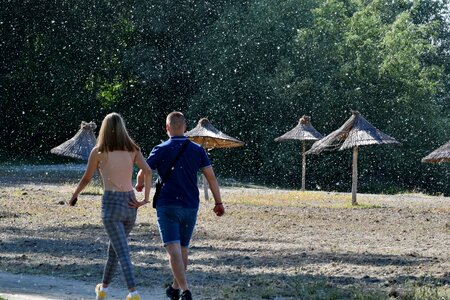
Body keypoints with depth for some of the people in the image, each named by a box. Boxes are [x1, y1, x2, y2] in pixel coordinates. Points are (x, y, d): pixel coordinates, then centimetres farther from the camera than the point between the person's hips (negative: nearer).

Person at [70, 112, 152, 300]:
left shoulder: (98, 151, 0)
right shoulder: (132, 149, 7)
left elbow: (86, 179, 7)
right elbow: (147, 171, -7)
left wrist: (74, 195, 25)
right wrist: (145, 199, -3)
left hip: (111, 203, -4)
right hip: (130, 204, 4)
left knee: (122, 252, -8)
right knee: (114, 248, 22)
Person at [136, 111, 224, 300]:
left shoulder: (161, 150, -4)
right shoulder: (197, 150, 4)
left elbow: (143, 173, -3)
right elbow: (211, 176, 0)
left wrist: (139, 185, 20)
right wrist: (218, 202, 5)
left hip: (168, 206, -4)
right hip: (190, 207, 4)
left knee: (174, 250, -10)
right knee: (183, 249, 18)